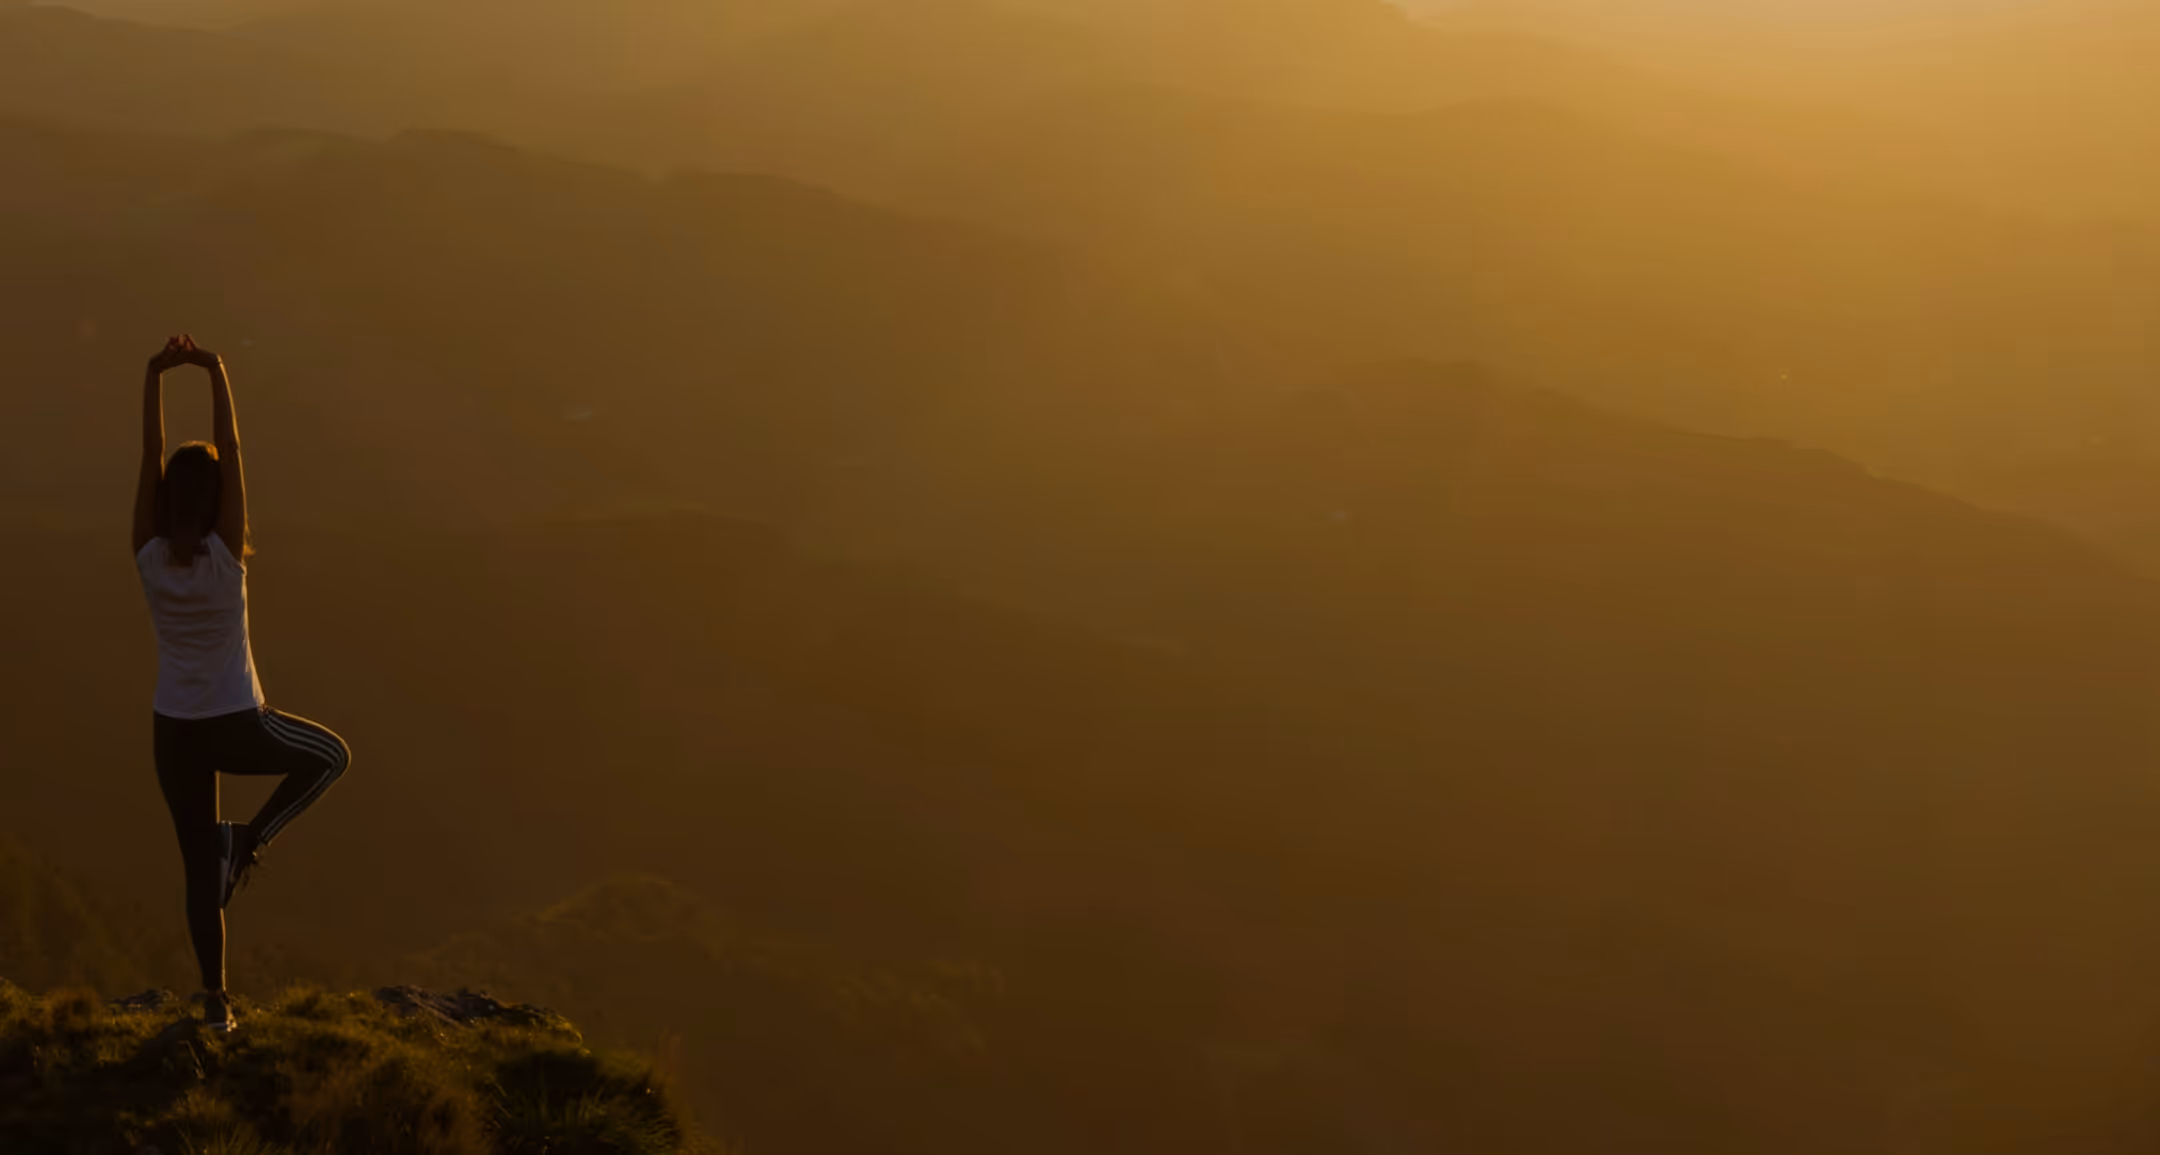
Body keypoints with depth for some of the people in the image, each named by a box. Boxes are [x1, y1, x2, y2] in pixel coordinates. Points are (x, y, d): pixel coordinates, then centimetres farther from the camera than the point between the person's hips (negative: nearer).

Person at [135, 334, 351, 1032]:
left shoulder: (149, 556, -11)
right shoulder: (225, 556, -18)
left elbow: (150, 454, -12)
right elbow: (231, 453, -19)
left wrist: (156, 374, -13)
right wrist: (215, 374, -20)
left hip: (175, 731, 3)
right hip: (238, 726, -3)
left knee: (200, 866, 12)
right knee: (330, 756, 23)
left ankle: (215, 998, 14)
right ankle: (249, 842, 7)